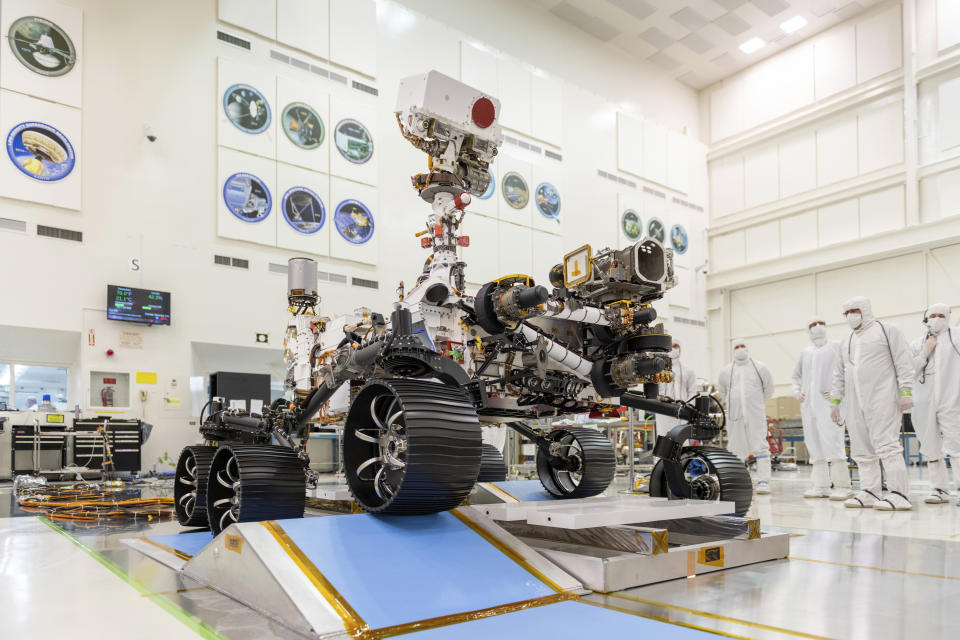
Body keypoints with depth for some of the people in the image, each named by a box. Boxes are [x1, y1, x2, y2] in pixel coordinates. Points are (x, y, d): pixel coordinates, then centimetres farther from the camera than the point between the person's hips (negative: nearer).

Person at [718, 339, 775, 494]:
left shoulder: (759, 367, 6)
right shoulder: (726, 371, 10)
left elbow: (768, 389, 14)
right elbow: (722, 393, 21)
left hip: (756, 415, -2)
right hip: (734, 416, 2)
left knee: (760, 446, -7)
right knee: (736, 448, 6)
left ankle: (763, 481, -4)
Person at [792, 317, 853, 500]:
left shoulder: (836, 348, 2)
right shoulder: (805, 353, 19)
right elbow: (796, 375, 32)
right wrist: (796, 391, 17)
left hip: (827, 402, -6)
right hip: (808, 404, 6)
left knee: (832, 442, -13)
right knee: (814, 444, 7)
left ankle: (842, 486, -7)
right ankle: (821, 485, 12)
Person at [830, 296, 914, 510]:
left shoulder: (887, 331, 4)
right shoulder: (846, 342, 22)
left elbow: (904, 362, -4)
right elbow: (839, 374, 24)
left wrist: (906, 391, -13)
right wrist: (835, 400, 18)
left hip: (882, 398, -6)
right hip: (855, 403, 7)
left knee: (886, 443, -13)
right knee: (862, 448, 5)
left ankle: (899, 494, -11)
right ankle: (870, 492, 12)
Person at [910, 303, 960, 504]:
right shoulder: (918, 344, 15)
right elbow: (910, 370, 9)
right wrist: (925, 352, -1)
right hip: (925, 403, 3)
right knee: (931, 448, 5)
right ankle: (940, 490, 12)